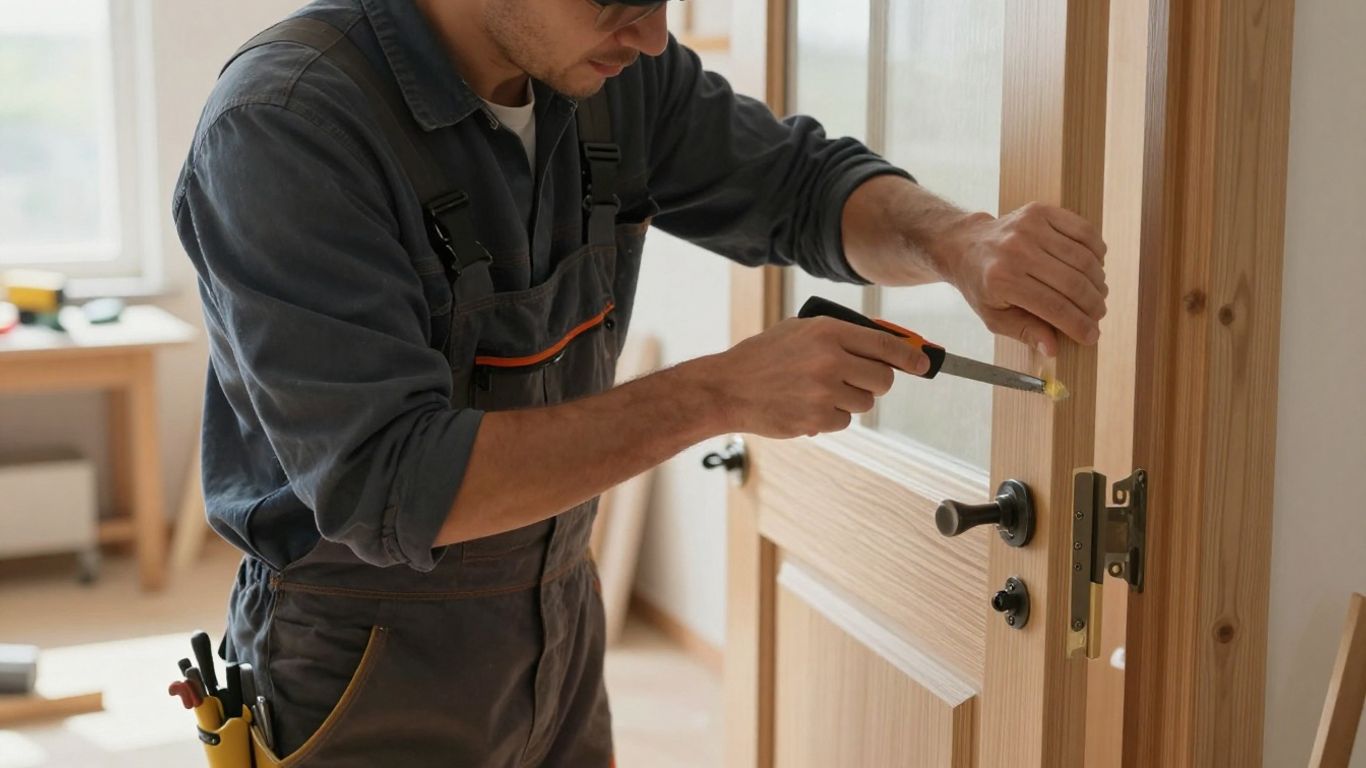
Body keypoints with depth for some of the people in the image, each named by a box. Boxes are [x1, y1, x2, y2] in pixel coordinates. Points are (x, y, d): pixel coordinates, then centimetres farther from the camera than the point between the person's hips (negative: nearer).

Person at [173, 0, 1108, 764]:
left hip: (562, 642, 6)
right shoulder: (283, 127, -24)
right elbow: (387, 488, -28)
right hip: (371, 685, -6)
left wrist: (962, 241, -19)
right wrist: (717, 393, -30)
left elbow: (802, 185, 3)